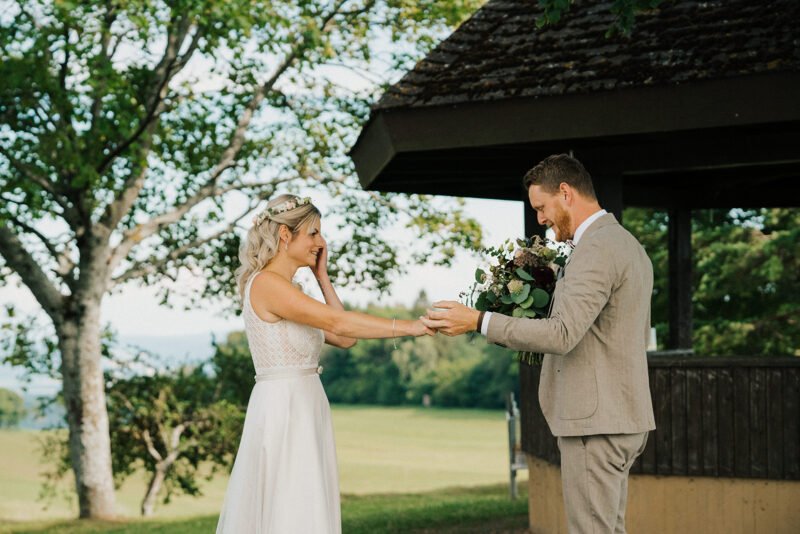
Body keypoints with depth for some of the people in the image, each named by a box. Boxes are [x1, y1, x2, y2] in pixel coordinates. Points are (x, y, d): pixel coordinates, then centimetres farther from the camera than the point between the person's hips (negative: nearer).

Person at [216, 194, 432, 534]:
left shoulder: (288, 291, 16)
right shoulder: (266, 283, -13)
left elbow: (344, 339, 12)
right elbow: (339, 323, -21)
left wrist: (322, 277, 14)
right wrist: (411, 327, -20)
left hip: (303, 412, 10)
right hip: (282, 412, -10)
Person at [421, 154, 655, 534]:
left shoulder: (595, 249, -16)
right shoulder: (629, 245, 16)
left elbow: (562, 334, -26)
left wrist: (477, 321, -23)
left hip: (595, 422, -10)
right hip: (622, 417, 10)